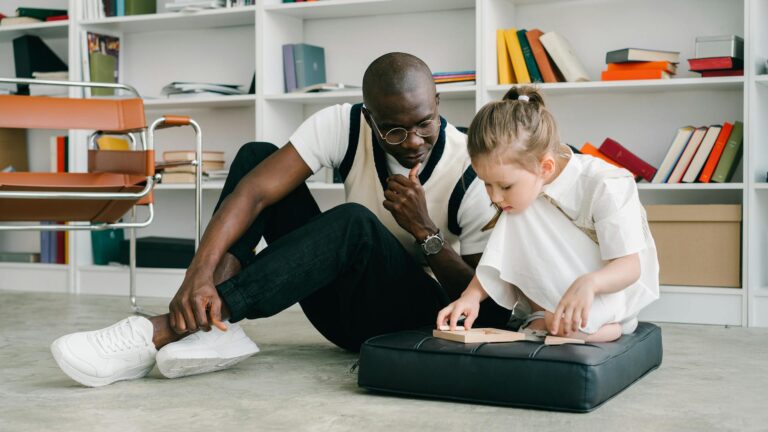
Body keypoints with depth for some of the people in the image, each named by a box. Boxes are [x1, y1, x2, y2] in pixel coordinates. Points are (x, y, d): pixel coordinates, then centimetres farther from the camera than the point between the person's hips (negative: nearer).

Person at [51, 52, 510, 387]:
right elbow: (253, 191, -23)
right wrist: (201, 272, -38)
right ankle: (212, 323, -29)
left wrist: (425, 232, -26)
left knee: (354, 222, -37)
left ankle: (165, 331, -41)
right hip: (346, 305, 4)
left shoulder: (472, 174, -18)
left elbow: (488, 305, -13)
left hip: (423, 316, -4)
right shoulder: (344, 126, -12)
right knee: (257, 153, -9)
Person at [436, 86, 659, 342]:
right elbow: (499, 260, -4)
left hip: (611, 299, -6)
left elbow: (630, 266, -26)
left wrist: (588, 283, -47)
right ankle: (546, 317, -16)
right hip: (549, 299, 6)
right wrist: (472, 294, -24)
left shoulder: (603, 187, -23)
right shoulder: (520, 193, -6)